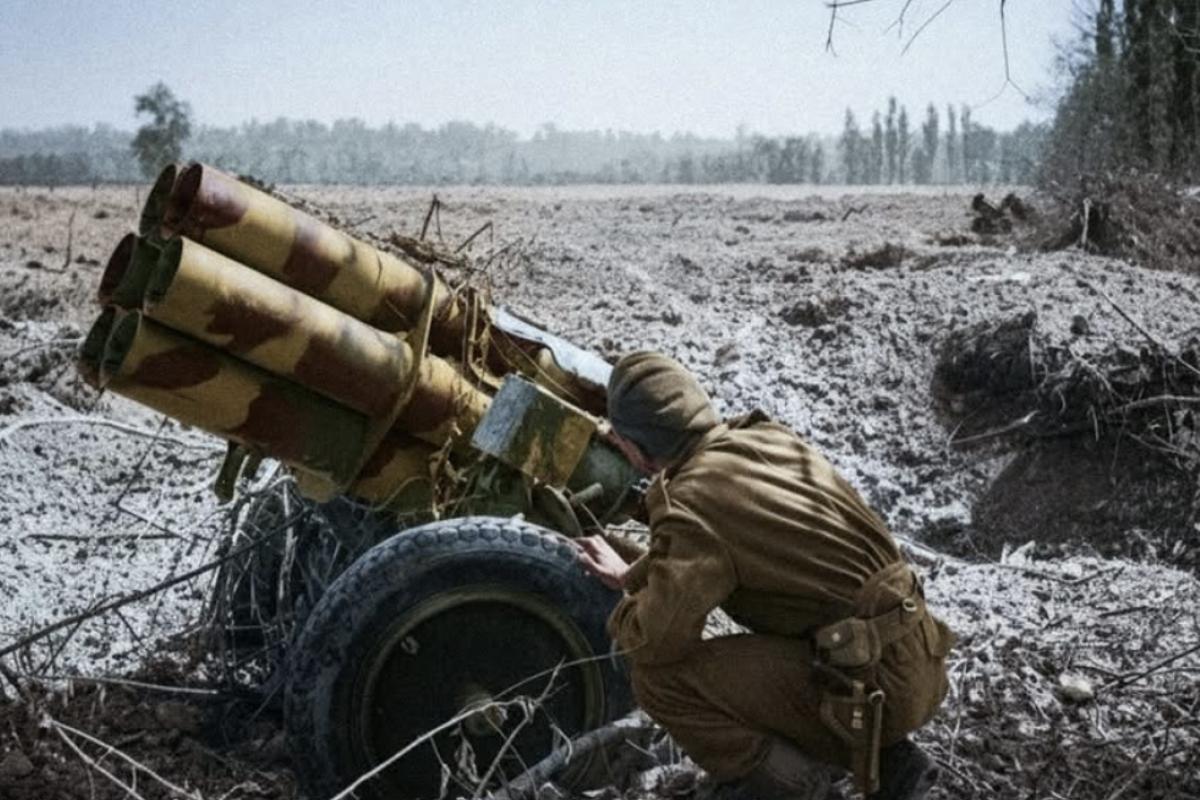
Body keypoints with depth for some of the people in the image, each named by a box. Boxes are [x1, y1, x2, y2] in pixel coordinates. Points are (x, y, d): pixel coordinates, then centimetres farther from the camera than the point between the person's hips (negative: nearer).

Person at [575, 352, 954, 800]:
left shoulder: (690, 502, -15)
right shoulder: (766, 439, 9)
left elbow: (657, 640, -17)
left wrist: (624, 614, 5)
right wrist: (633, 575, 30)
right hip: (919, 661, 8)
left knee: (657, 673, -7)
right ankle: (888, 761, 21)